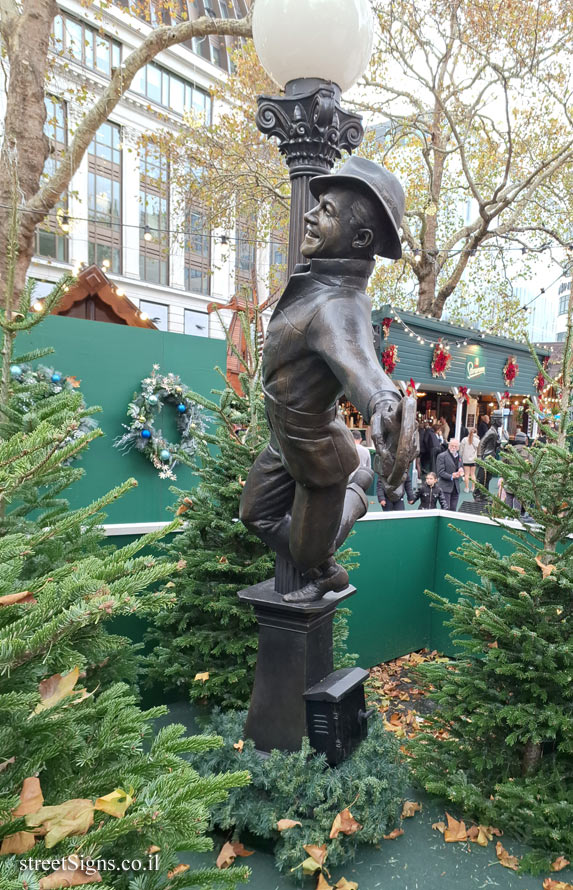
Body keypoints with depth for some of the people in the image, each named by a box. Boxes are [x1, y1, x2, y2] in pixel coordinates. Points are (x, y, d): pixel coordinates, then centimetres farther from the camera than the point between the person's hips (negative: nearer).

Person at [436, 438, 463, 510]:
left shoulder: (458, 456, 15)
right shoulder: (442, 456, -6)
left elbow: (460, 468, 24)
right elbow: (440, 472, -12)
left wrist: (460, 472, -1)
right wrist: (451, 476, -23)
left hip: (455, 488, 6)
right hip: (445, 487, -6)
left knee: (453, 510, 7)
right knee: (446, 509, -9)